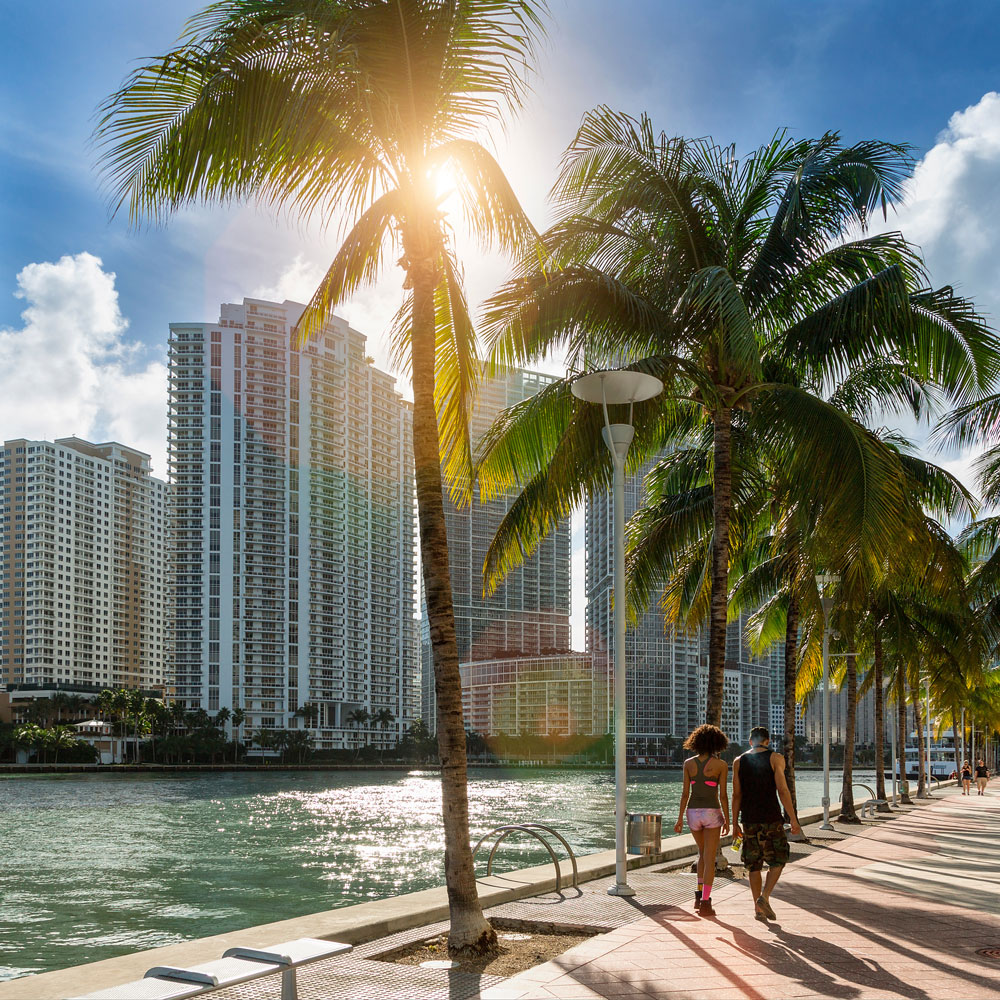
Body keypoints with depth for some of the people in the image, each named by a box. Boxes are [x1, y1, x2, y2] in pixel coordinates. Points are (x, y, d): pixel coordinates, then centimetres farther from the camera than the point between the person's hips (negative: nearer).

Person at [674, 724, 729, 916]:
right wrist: (727, 820, 1)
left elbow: (685, 793, 0)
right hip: (712, 813, -3)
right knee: (710, 859, 2)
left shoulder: (689, 763, 1)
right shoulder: (721, 765, -7)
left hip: (693, 812, 3)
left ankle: (699, 895, 21)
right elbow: (723, 795, -8)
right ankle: (705, 904, -3)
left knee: (703, 853, 24)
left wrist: (680, 819, 4)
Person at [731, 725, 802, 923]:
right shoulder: (775, 758, -1)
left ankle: (758, 908, 8)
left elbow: (736, 795, 5)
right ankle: (764, 897, -9)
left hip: (748, 819, 3)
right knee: (778, 860, 9)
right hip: (771, 818, -3)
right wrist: (793, 820, -5)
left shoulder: (739, 762, 7)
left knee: (753, 864, 10)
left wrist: (735, 823, 9)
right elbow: (783, 790, -8)